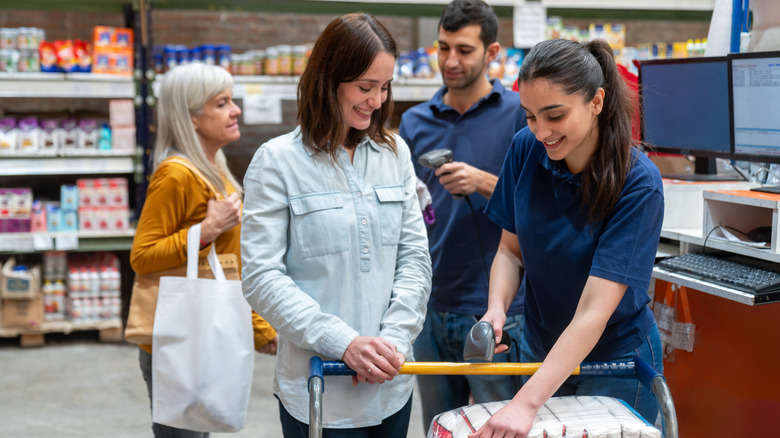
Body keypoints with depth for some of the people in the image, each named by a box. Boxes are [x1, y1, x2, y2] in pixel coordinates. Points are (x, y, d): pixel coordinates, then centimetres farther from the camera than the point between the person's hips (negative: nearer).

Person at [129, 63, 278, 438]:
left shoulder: (215, 172, 13)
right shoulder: (175, 175, -16)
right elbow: (141, 257, -18)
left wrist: (260, 329, 17)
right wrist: (207, 230, -24)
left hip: (209, 342, 9)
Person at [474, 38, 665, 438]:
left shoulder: (638, 184, -25)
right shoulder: (526, 148, -11)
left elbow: (594, 311, -31)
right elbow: (511, 250, 1)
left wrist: (525, 404, -39)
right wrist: (497, 309, -21)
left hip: (614, 361, -4)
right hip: (539, 350, 4)